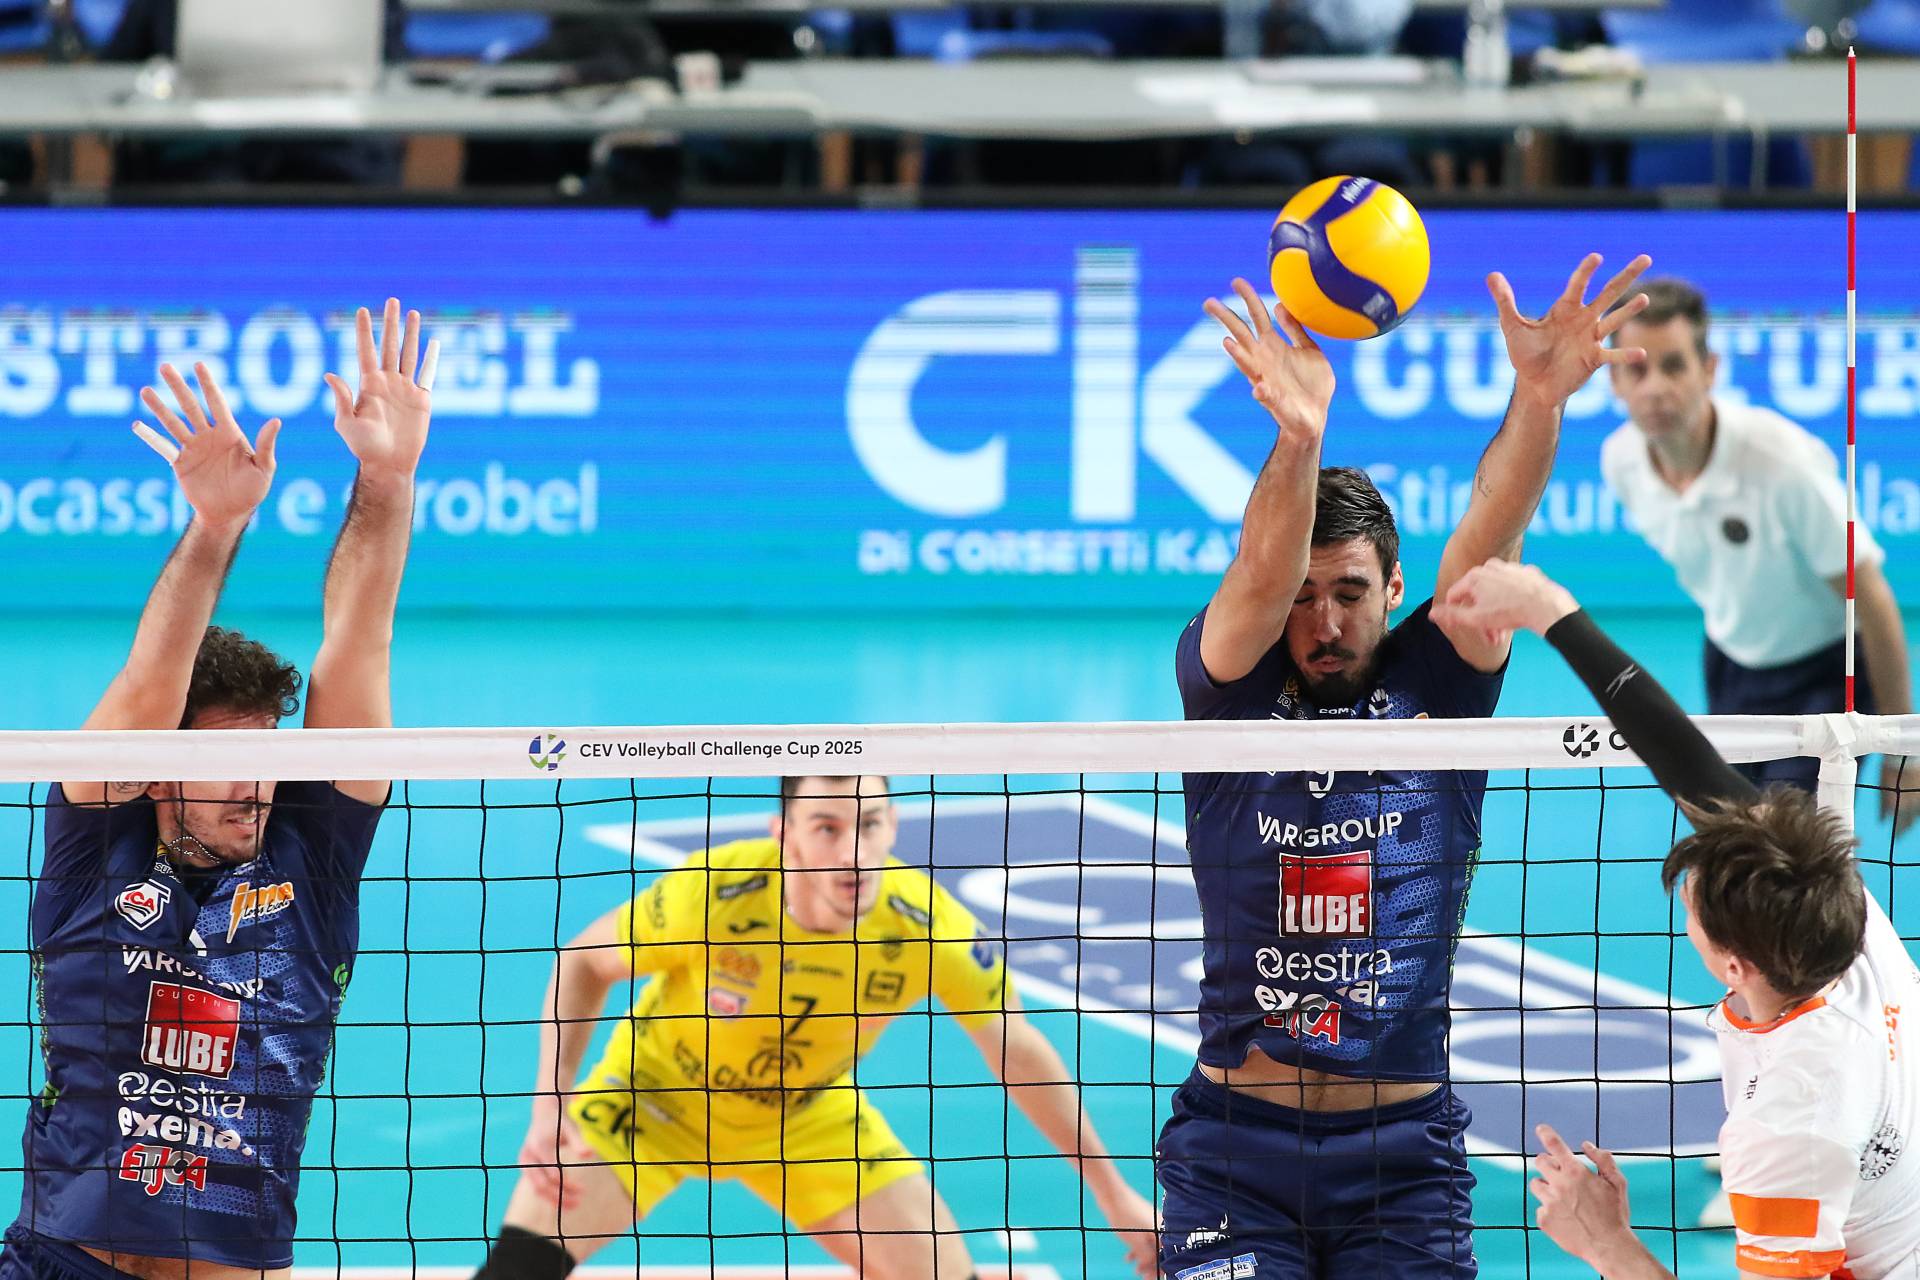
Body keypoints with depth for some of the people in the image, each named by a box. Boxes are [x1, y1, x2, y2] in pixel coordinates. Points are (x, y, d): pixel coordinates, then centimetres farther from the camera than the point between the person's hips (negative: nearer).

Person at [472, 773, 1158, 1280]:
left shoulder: (928, 926, -28)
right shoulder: (709, 896, -33)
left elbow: (1018, 1053, -12)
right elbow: (583, 962, -14)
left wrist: (1113, 1193, -7)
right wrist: (553, 1099, -26)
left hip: (811, 1117, 2)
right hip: (656, 1094, -2)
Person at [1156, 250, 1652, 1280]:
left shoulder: (1431, 690, 5)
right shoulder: (1227, 690, 3)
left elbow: (1484, 544, -11)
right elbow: (1259, 581, -17)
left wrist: (1538, 402, -28)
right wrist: (1299, 435, -37)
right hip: (1234, 1145, -1)